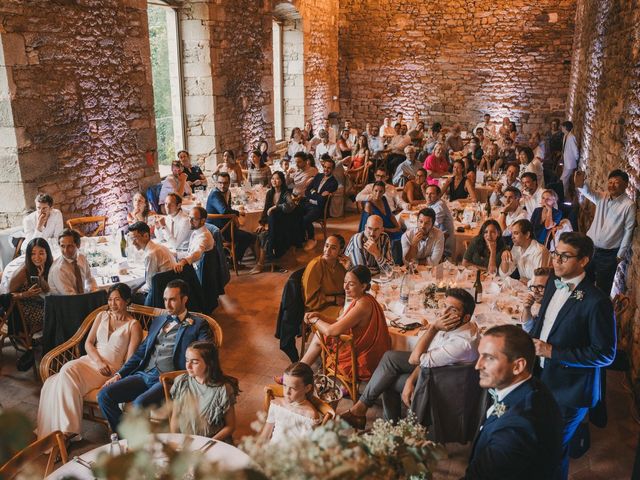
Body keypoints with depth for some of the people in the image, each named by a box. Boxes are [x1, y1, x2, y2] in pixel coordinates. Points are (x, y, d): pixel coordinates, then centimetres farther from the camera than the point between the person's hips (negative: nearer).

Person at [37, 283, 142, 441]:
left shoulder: (133, 325, 1)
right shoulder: (102, 316, 16)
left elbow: (130, 359, -4)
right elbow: (88, 343, 11)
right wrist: (98, 361, -7)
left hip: (112, 368, -5)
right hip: (90, 360, 5)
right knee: (67, 370, -27)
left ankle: (67, 429, -22)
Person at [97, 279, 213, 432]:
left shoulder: (198, 325, 3)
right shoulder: (158, 320, 23)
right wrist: (119, 374, 13)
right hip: (144, 374, 7)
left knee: (140, 404, -32)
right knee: (104, 395, -11)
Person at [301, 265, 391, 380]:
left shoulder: (363, 304, -29)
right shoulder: (360, 300, 3)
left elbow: (331, 331, -30)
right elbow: (339, 323, 8)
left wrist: (315, 320, -11)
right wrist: (319, 316, -6)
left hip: (361, 363, -9)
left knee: (319, 339, 7)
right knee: (318, 337, 15)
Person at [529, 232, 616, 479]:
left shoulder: (596, 302, -24)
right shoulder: (554, 283, 0)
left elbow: (605, 354, -21)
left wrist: (552, 352, -23)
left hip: (569, 389, -7)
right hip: (542, 378, 7)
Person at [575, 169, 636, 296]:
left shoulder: (629, 205, -11)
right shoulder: (602, 197, 2)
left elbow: (628, 231, -8)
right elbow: (589, 193, -19)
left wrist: (621, 254, -6)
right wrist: (581, 185, -43)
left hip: (608, 254, -4)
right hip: (589, 248, 4)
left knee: (602, 288, 8)